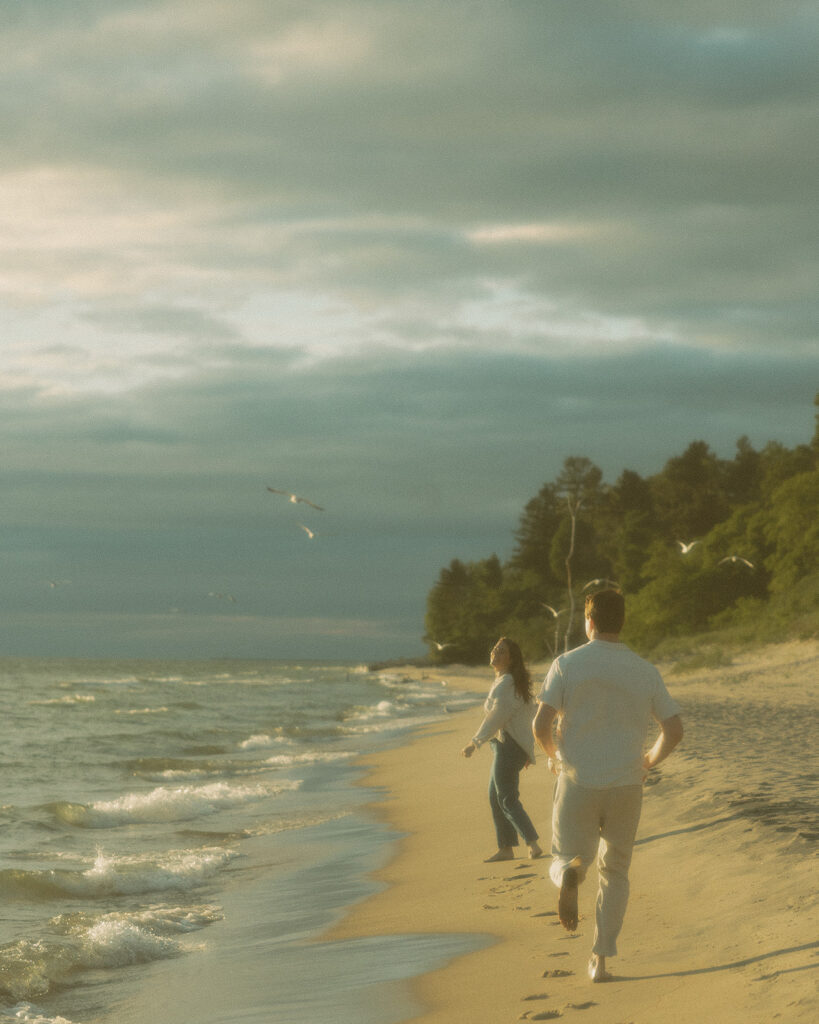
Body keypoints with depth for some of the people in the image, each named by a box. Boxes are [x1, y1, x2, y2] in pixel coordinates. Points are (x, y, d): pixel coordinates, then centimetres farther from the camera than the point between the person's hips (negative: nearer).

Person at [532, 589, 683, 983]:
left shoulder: (567, 664, -4)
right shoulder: (645, 671, 2)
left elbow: (541, 724, -12)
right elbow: (674, 730, -2)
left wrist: (553, 754, 9)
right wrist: (649, 761, 17)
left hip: (578, 783, -2)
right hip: (626, 787, 2)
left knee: (564, 861, 14)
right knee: (615, 872, 18)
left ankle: (571, 873, -24)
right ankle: (600, 960, 9)